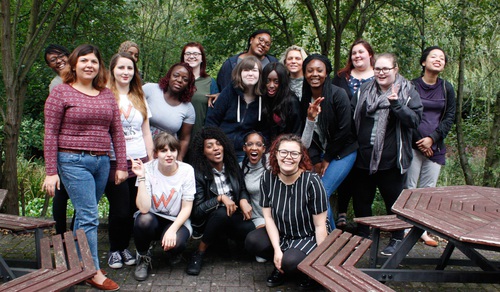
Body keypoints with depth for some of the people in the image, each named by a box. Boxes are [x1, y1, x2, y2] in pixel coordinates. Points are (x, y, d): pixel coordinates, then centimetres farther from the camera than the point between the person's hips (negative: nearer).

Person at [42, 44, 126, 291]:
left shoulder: (107, 94, 11)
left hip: (102, 161, 5)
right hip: (73, 161, -5)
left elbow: (117, 132, 12)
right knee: (89, 216, -7)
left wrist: (121, 166, 7)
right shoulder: (61, 92, -2)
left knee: (85, 215, 12)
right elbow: (50, 134, -4)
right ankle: (93, 271, 2)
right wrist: (51, 172, -8)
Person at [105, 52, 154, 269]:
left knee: (133, 210, 6)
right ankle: (114, 250, 20)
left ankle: (125, 247, 26)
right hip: (114, 162, -4)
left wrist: (151, 161, 12)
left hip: (139, 162, 4)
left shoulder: (139, 99, 14)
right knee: (119, 210, -1)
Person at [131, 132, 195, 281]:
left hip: (177, 220, 0)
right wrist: (141, 177, -31)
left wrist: (172, 230, -25)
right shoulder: (148, 169, -15)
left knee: (176, 242, -33)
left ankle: (173, 253, 9)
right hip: (153, 219, 0)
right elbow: (144, 208, -24)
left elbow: (186, 208, -10)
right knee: (144, 220, -34)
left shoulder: (186, 170, -13)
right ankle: (143, 257, -3)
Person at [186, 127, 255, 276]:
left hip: (233, 217, 4)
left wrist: (243, 201, -10)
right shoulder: (198, 173, -13)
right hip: (207, 220, -4)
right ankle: (199, 254, -17)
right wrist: (220, 198, -27)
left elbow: (242, 189, 14)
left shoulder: (232, 166, 1)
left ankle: (224, 240, 9)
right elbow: (196, 210, -14)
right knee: (222, 212, -39)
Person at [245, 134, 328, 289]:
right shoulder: (268, 178, -9)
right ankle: (280, 265, 7)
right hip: (280, 235, 4)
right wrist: (277, 249, -17)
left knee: (290, 261, -32)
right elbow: (268, 217, -7)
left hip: (308, 237, -4)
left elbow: (320, 225, -17)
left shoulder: (312, 181, -21)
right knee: (252, 241, -21)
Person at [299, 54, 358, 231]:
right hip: (320, 153, 6)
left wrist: (327, 159, -9)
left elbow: (344, 130, -15)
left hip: (343, 152, -5)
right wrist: (316, 161, -5)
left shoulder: (338, 95, -15)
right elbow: (306, 133, 2)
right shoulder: (305, 98, 1)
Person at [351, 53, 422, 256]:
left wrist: (396, 104, -27)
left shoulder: (408, 92, -3)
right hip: (363, 158, 4)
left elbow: (415, 120, -13)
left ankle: (397, 239, 27)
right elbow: (352, 119, 12)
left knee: (393, 200, 10)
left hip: (390, 160, -4)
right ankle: (363, 235, 33)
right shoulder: (363, 91, 8)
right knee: (361, 199, 14)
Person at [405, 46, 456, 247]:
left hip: (436, 146, 3)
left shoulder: (447, 89, 7)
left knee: (428, 189, 6)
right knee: (409, 187, -2)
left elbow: (449, 117, 6)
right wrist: (419, 141, -6)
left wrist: (433, 138, -7)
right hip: (413, 145, -3)